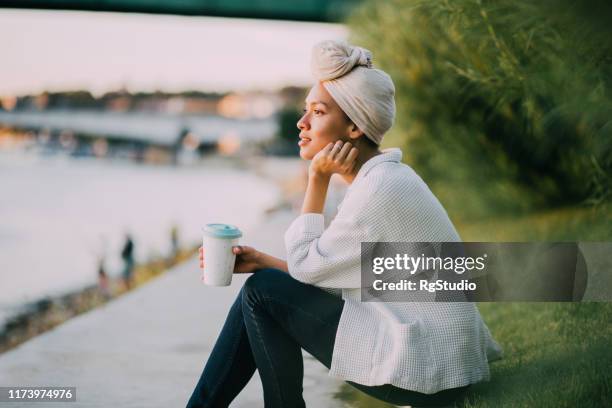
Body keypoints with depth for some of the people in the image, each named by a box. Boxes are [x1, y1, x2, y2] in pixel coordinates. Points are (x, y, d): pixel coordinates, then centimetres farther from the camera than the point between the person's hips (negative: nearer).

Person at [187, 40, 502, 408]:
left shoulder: (380, 190, -20)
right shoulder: (384, 176, 9)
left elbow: (306, 266, -11)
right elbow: (333, 276, 13)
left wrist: (318, 180, -8)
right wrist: (262, 261, 6)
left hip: (418, 371, -9)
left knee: (263, 292, -6)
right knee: (261, 291, 8)